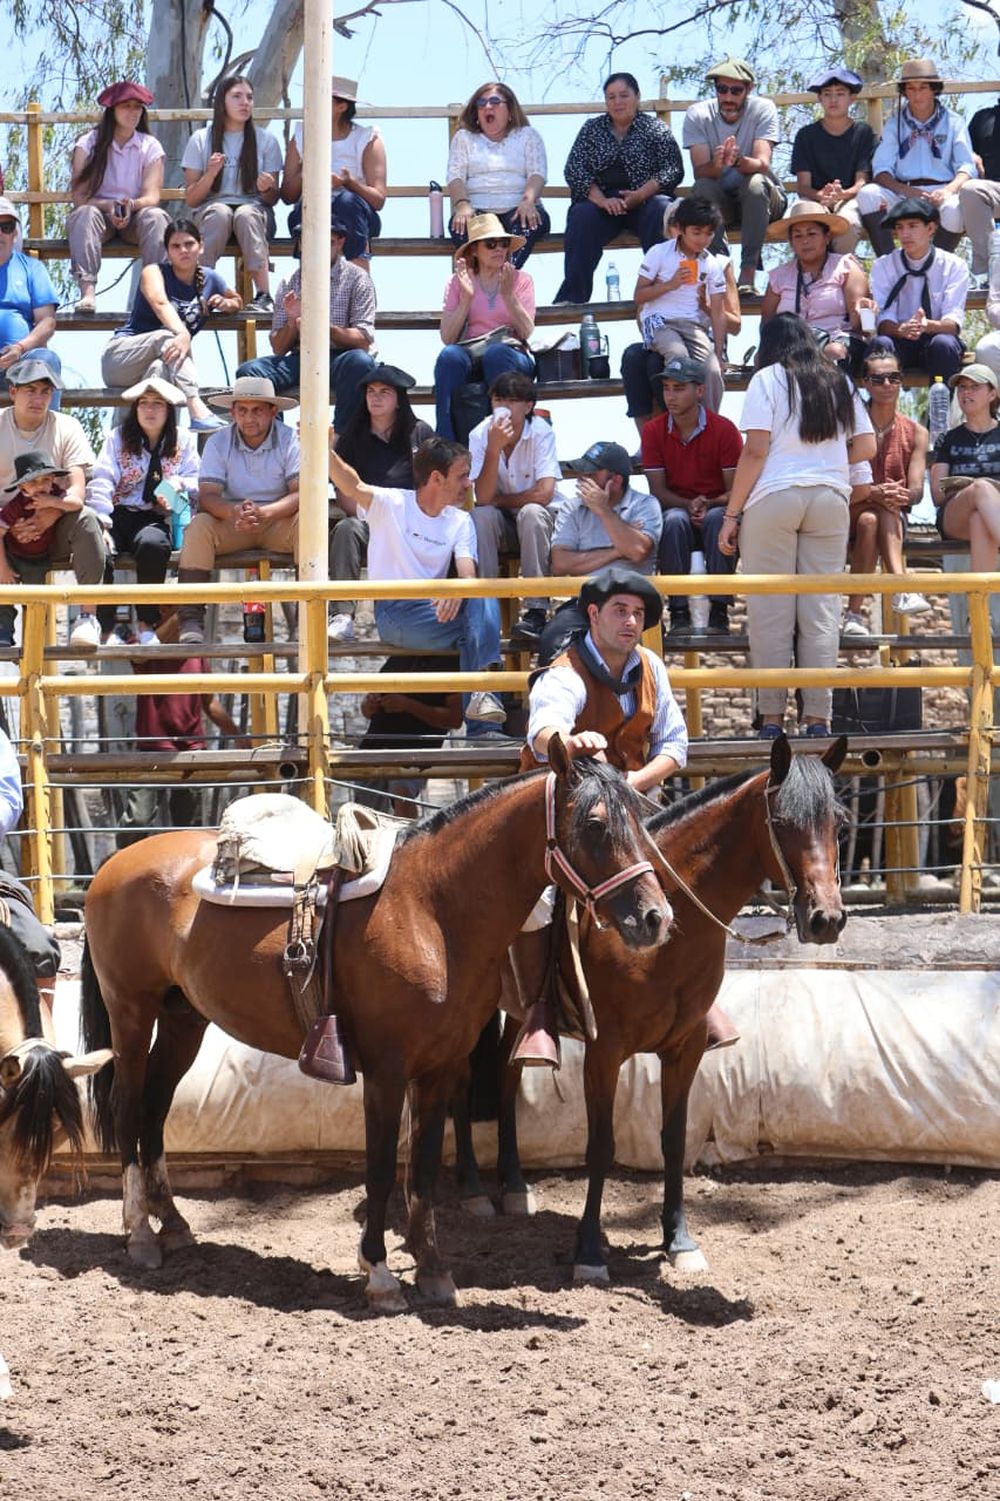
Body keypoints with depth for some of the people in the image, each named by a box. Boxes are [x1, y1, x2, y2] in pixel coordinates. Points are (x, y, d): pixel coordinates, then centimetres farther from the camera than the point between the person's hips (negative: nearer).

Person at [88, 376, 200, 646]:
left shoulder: (183, 440, 16)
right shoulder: (118, 438, 14)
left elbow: (196, 483, 12)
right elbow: (102, 481, 2)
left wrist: (179, 484, -14)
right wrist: (101, 522, -14)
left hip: (158, 518, -1)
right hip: (120, 513, 1)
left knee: (152, 544, -38)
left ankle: (147, 625, -23)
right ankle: (105, 628, -25)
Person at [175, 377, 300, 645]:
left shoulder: (290, 440, -8)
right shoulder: (218, 443, -3)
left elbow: (302, 493, -18)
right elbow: (207, 496, -13)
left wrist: (263, 512, -37)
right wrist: (234, 512, -37)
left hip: (278, 522, -1)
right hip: (232, 523, 1)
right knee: (198, 525, -29)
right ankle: (191, 621, -33)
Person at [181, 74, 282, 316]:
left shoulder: (266, 141, 8)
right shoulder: (201, 140, 6)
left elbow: (273, 199, 6)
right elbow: (190, 199, 3)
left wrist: (266, 188, -18)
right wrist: (211, 174, -15)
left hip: (254, 210, 0)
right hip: (209, 212, 0)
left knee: (246, 214, -37)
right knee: (219, 212, -37)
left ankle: (263, 295, -46)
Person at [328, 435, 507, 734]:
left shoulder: (461, 522, 14)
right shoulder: (391, 504, 2)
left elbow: (468, 571, -4)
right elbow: (352, 485, -16)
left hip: (436, 609, 5)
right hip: (394, 613, -5)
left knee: (483, 600, -28)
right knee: (481, 621, -26)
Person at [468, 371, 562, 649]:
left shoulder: (541, 432, -15)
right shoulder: (480, 435, -10)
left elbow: (544, 493, -24)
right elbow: (482, 498, -21)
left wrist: (498, 500, -13)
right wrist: (494, 447, -31)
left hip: (540, 522, -2)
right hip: (501, 524, 2)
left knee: (531, 513, -34)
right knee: (481, 515, -30)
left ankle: (535, 613, -38)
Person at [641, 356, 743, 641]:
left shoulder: (723, 430, -6)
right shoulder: (653, 431, 0)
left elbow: (736, 491, -7)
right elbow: (658, 491, -3)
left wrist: (708, 505, -26)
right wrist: (689, 506, -22)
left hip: (716, 512, -1)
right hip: (676, 509, 1)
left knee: (718, 519, -36)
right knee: (674, 520, -34)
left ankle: (718, 612, -33)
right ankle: (679, 613, -34)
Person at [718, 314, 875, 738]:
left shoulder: (768, 379, 1)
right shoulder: (838, 382, 15)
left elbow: (755, 451, -7)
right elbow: (866, 447, 11)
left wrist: (732, 514, -4)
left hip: (774, 497, -4)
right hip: (830, 500, 4)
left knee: (771, 612, 0)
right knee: (821, 610, 4)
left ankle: (771, 718, -1)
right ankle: (818, 719, 1)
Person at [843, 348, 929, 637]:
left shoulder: (915, 433, 7)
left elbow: (916, 491, -3)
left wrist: (899, 495, -27)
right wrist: (873, 493, -29)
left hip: (894, 519, 1)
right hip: (848, 515, -1)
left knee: (871, 519, -35)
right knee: (870, 517, -36)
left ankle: (854, 614, -44)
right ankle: (903, 588, -49)